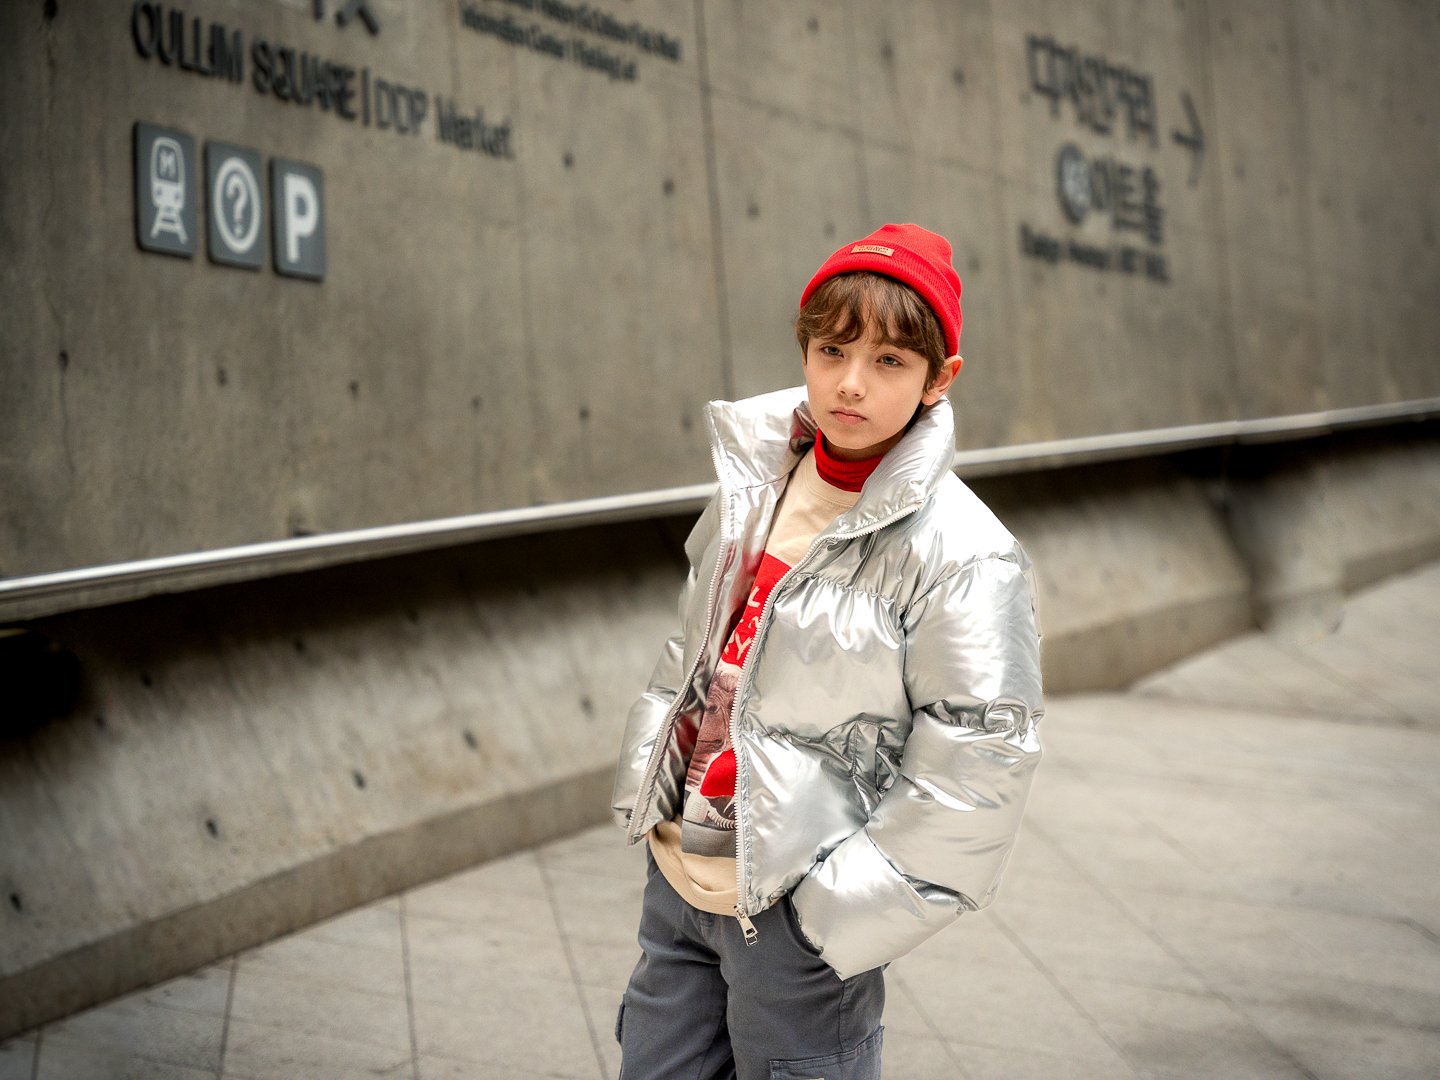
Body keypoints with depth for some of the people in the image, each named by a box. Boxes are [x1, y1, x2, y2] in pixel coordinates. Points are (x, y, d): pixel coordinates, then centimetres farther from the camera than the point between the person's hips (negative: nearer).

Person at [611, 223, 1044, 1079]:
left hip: (792, 909, -6)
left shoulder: (962, 555, -18)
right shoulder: (758, 479, 2)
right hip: (679, 876, 6)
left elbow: (978, 762, -17)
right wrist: (647, 789, 13)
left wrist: (836, 903, -14)